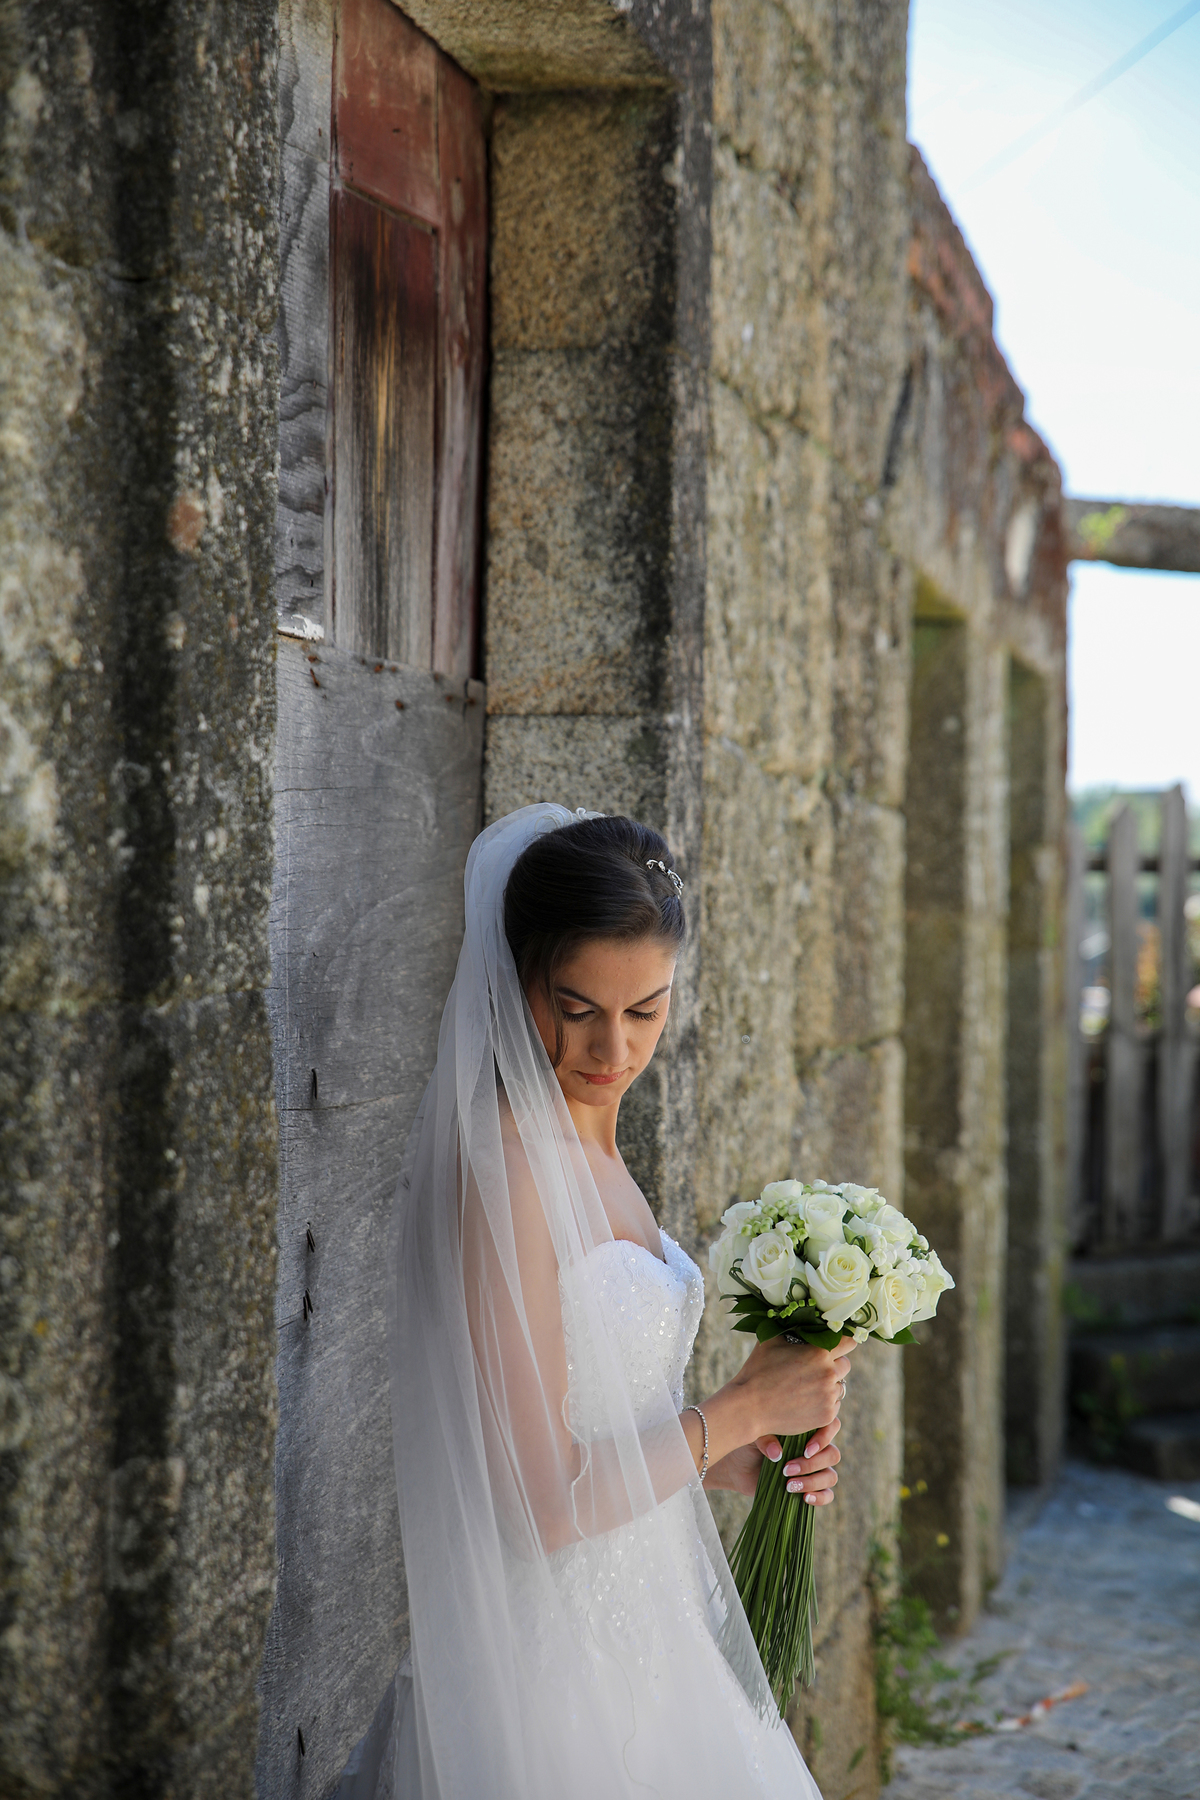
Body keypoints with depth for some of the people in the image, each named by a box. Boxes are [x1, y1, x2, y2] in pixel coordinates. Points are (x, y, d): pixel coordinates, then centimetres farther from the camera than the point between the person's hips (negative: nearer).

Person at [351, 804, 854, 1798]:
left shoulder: (589, 1145, 8)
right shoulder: (503, 1168, -20)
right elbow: (542, 1501, -23)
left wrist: (730, 1458, 2)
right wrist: (742, 1408, -12)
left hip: (642, 1637, 9)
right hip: (559, 1672, -9)